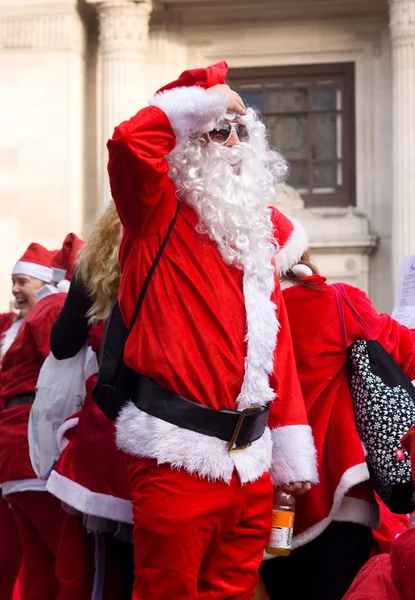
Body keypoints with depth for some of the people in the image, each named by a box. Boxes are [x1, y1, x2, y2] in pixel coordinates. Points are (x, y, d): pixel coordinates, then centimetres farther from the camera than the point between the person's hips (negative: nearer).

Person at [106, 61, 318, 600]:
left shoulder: (255, 230, 16)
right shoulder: (160, 218, -1)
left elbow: (277, 346, 16)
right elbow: (131, 142, -23)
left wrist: (292, 446, 12)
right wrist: (195, 101, -8)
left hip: (251, 461, 6)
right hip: (179, 459, -6)